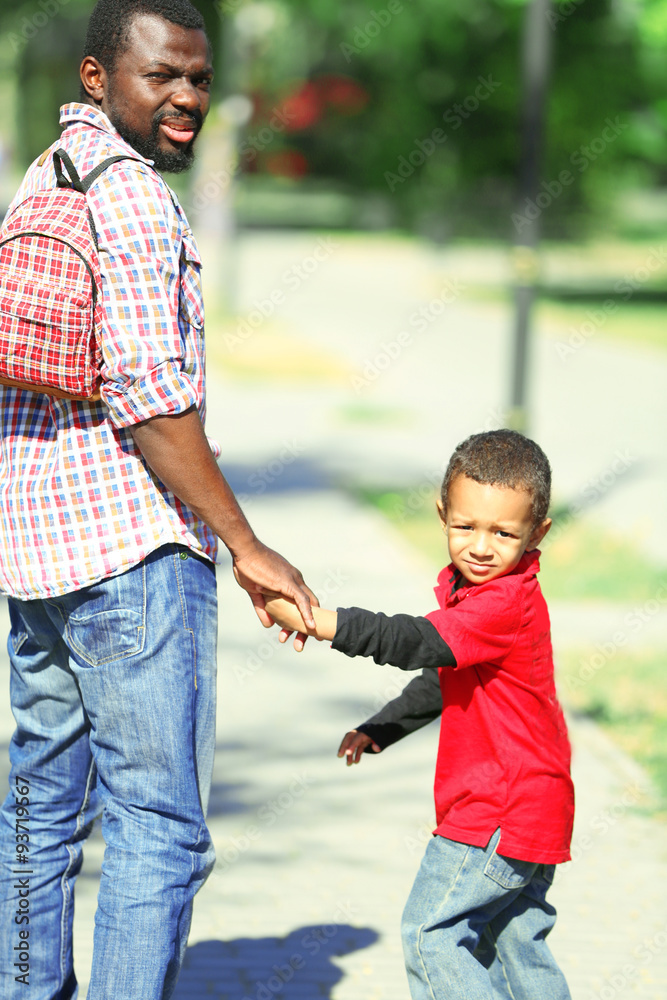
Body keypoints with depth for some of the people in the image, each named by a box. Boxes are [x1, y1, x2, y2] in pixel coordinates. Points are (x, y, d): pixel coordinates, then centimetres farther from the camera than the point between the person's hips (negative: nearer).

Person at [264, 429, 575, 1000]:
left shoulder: (505, 604, -22)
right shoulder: (475, 590, 12)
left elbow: (416, 644, -31)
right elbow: (442, 678, 25)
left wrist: (318, 622, -33)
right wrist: (380, 730, 22)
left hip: (497, 817, -11)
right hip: (529, 813, 11)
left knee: (430, 932, -6)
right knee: (515, 942, 16)